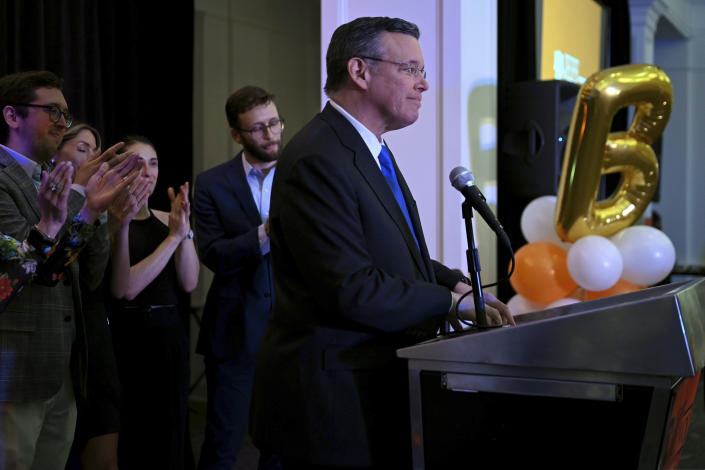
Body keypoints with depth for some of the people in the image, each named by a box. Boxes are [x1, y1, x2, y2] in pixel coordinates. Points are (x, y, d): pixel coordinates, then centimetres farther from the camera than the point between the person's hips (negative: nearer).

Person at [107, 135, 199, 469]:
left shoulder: (165, 218, 8)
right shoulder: (108, 220, -8)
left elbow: (189, 283, 0)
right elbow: (125, 288, -18)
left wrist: (184, 229, -12)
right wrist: (174, 237, -17)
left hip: (169, 335, 6)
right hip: (130, 337, -5)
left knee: (170, 434, 14)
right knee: (135, 439, 4)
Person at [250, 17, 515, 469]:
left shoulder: (371, 150, 13)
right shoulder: (317, 160, -20)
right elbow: (351, 288, -24)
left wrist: (459, 284, 4)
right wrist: (452, 302, -13)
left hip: (375, 381, 10)